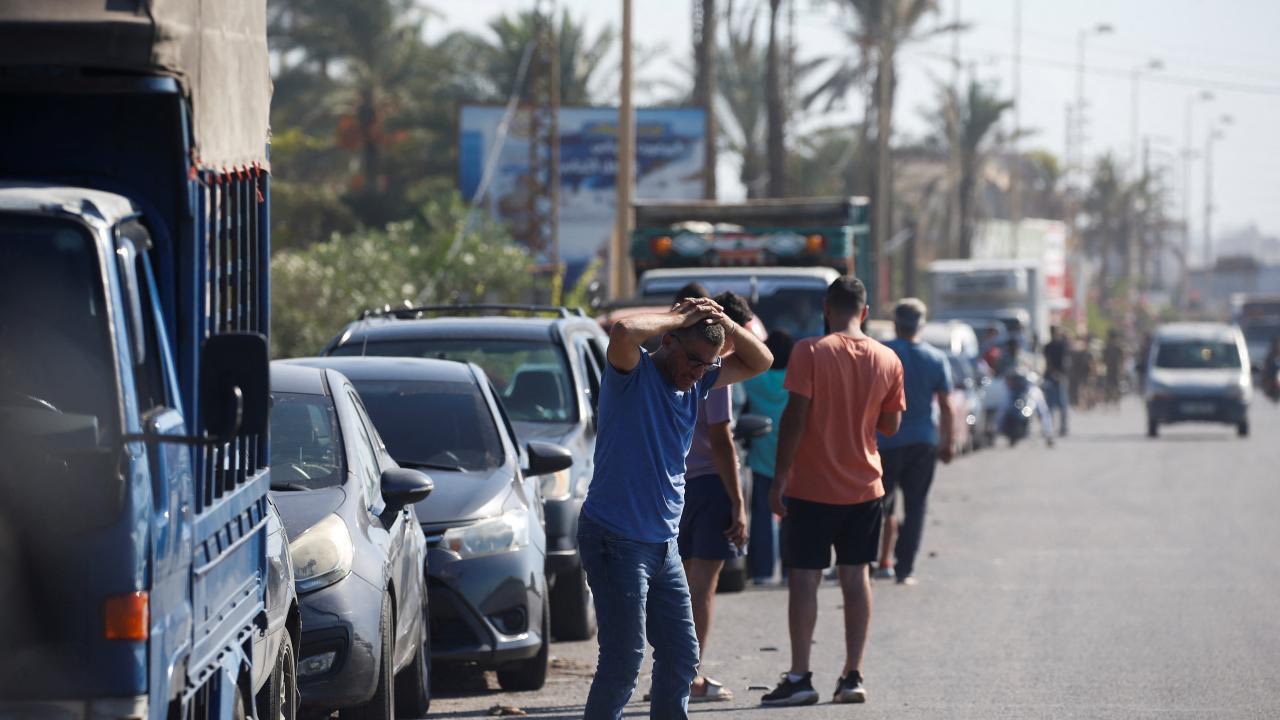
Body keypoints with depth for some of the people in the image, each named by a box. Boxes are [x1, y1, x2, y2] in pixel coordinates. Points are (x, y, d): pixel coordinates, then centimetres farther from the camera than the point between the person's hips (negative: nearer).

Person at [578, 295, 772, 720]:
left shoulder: (696, 382, 11)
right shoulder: (634, 375, -12)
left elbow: (760, 362, 18)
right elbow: (623, 332, -34)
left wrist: (724, 323, -1)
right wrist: (679, 318, -18)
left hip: (664, 544, 8)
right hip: (616, 541, -8)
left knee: (681, 655, 12)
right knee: (624, 658, -8)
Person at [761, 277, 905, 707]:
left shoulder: (810, 352, -12)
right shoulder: (887, 360, 1)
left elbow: (795, 418, -15)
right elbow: (890, 426, 8)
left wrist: (780, 478, -10)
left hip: (812, 487, -4)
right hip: (864, 489, 4)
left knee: (804, 578, 1)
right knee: (855, 576, 10)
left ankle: (800, 677, -2)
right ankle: (852, 676, 8)